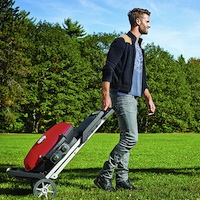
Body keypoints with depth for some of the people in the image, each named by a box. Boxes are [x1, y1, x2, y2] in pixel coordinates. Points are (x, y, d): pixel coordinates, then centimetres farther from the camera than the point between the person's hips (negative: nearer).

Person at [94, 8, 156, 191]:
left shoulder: (139, 47, 22)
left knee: (126, 139, 7)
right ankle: (104, 176, -9)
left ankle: (122, 179, 11)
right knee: (131, 138, -14)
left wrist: (149, 98, 22)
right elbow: (108, 68, -14)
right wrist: (106, 95, -22)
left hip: (132, 98, 9)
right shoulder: (122, 42, -6)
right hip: (122, 96, -9)